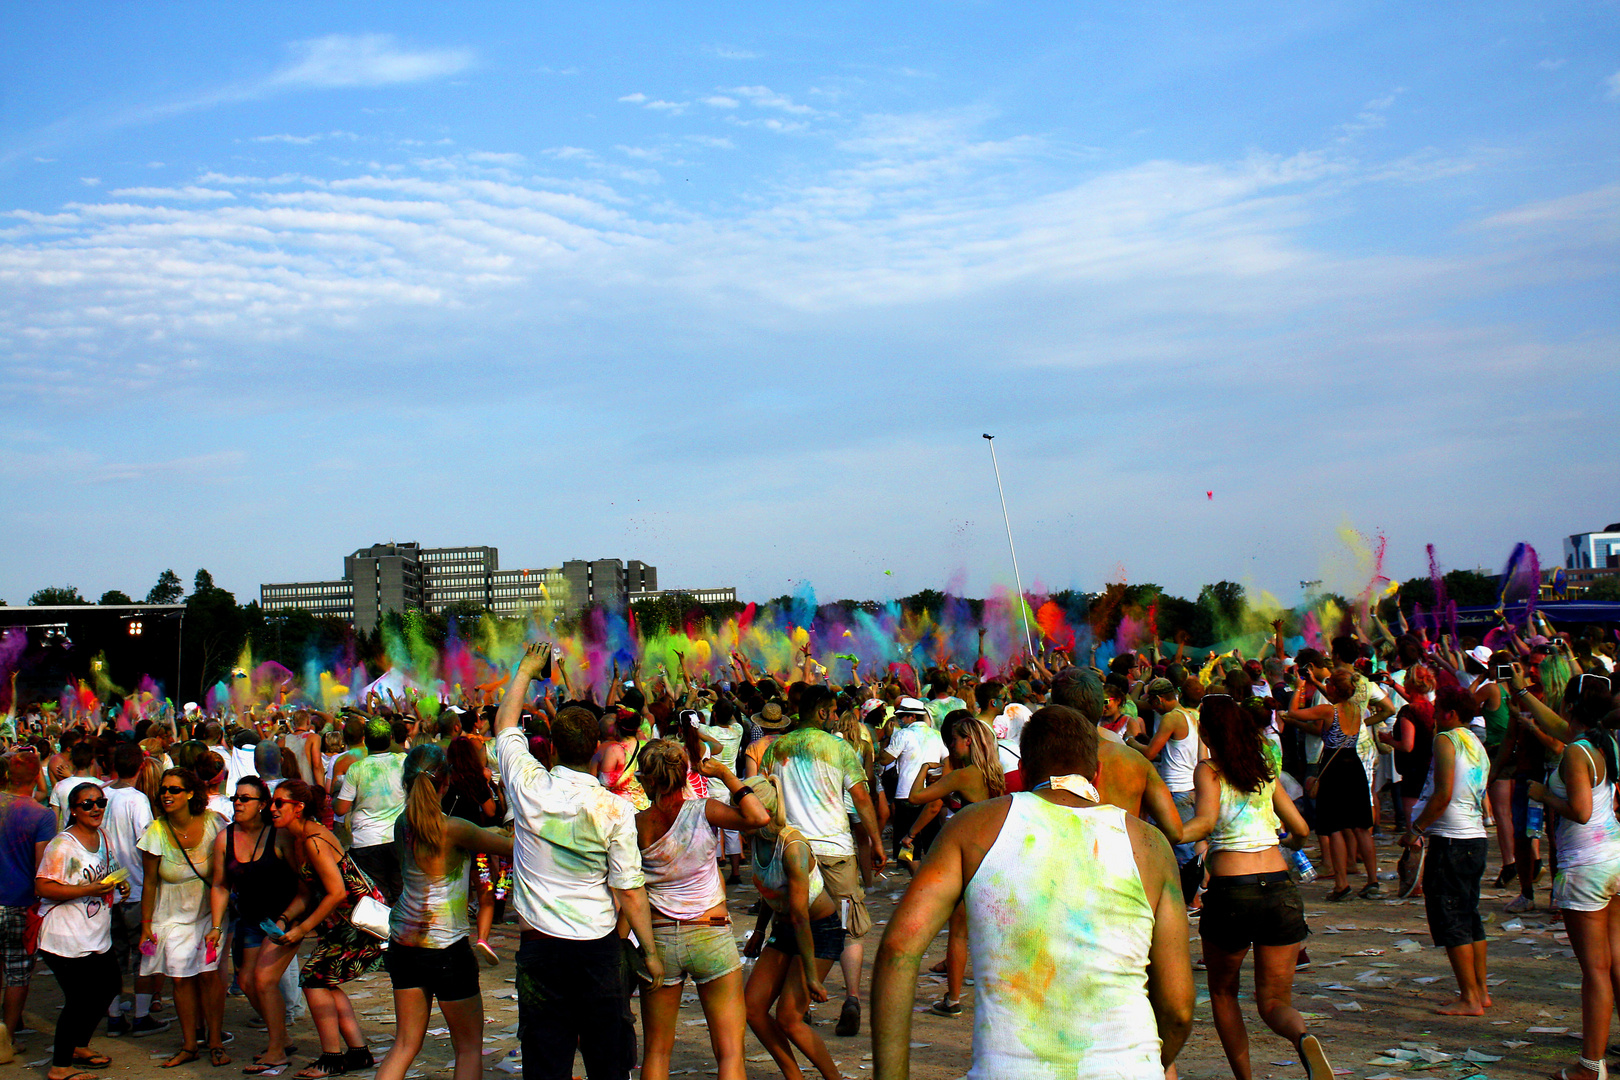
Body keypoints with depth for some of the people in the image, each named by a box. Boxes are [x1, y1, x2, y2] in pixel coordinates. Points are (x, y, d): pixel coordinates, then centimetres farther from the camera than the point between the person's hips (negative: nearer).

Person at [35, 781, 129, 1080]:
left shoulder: (103, 839, 9)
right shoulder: (62, 845, -17)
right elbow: (43, 887, -22)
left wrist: (119, 884, 3)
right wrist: (89, 890, -27)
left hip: (97, 938, 9)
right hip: (66, 940, -9)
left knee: (107, 987, 16)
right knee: (79, 999, -4)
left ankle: (79, 1046, 36)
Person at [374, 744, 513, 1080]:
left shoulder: (402, 824, 1)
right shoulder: (454, 829, -19)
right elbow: (509, 847, -10)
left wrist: (490, 831, 21)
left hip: (402, 944, 6)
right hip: (447, 948, -6)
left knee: (405, 1044, 13)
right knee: (469, 1047, 10)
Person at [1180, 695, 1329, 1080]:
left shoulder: (1208, 770, -1)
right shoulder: (1265, 769, 13)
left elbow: (1205, 822, -19)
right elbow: (1301, 829, 18)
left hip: (1231, 890, -3)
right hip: (1280, 887, 3)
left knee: (1223, 992, 21)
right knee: (1275, 1000, 9)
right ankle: (1303, 1038, -23)